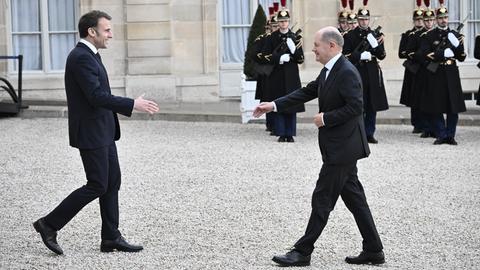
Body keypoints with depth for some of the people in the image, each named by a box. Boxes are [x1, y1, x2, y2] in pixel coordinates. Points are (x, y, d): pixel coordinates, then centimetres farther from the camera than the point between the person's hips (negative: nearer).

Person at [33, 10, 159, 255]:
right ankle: (49, 225, 4)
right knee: (97, 186, -5)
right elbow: (97, 96, -26)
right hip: (91, 133, -10)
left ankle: (111, 238, 15)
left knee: (112, 182, 10)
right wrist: (133, 104, -25)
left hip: (103, 132, 10)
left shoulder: (88, 55, 14)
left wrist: (127, 106, 14)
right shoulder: (81, 57, -18)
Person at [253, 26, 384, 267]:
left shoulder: (347, 73, -18)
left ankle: (302, 252, 3)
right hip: (339, 148, 10)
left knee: (322, 199, -3)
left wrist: (326, 118, -18)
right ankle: (373, 251, 18)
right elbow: (306, 92, 17)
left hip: (342, 148, -10)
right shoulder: (329, 71, 12)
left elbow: (356, 107, -24)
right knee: (354, 198, 12)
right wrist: (274, 105, 12)